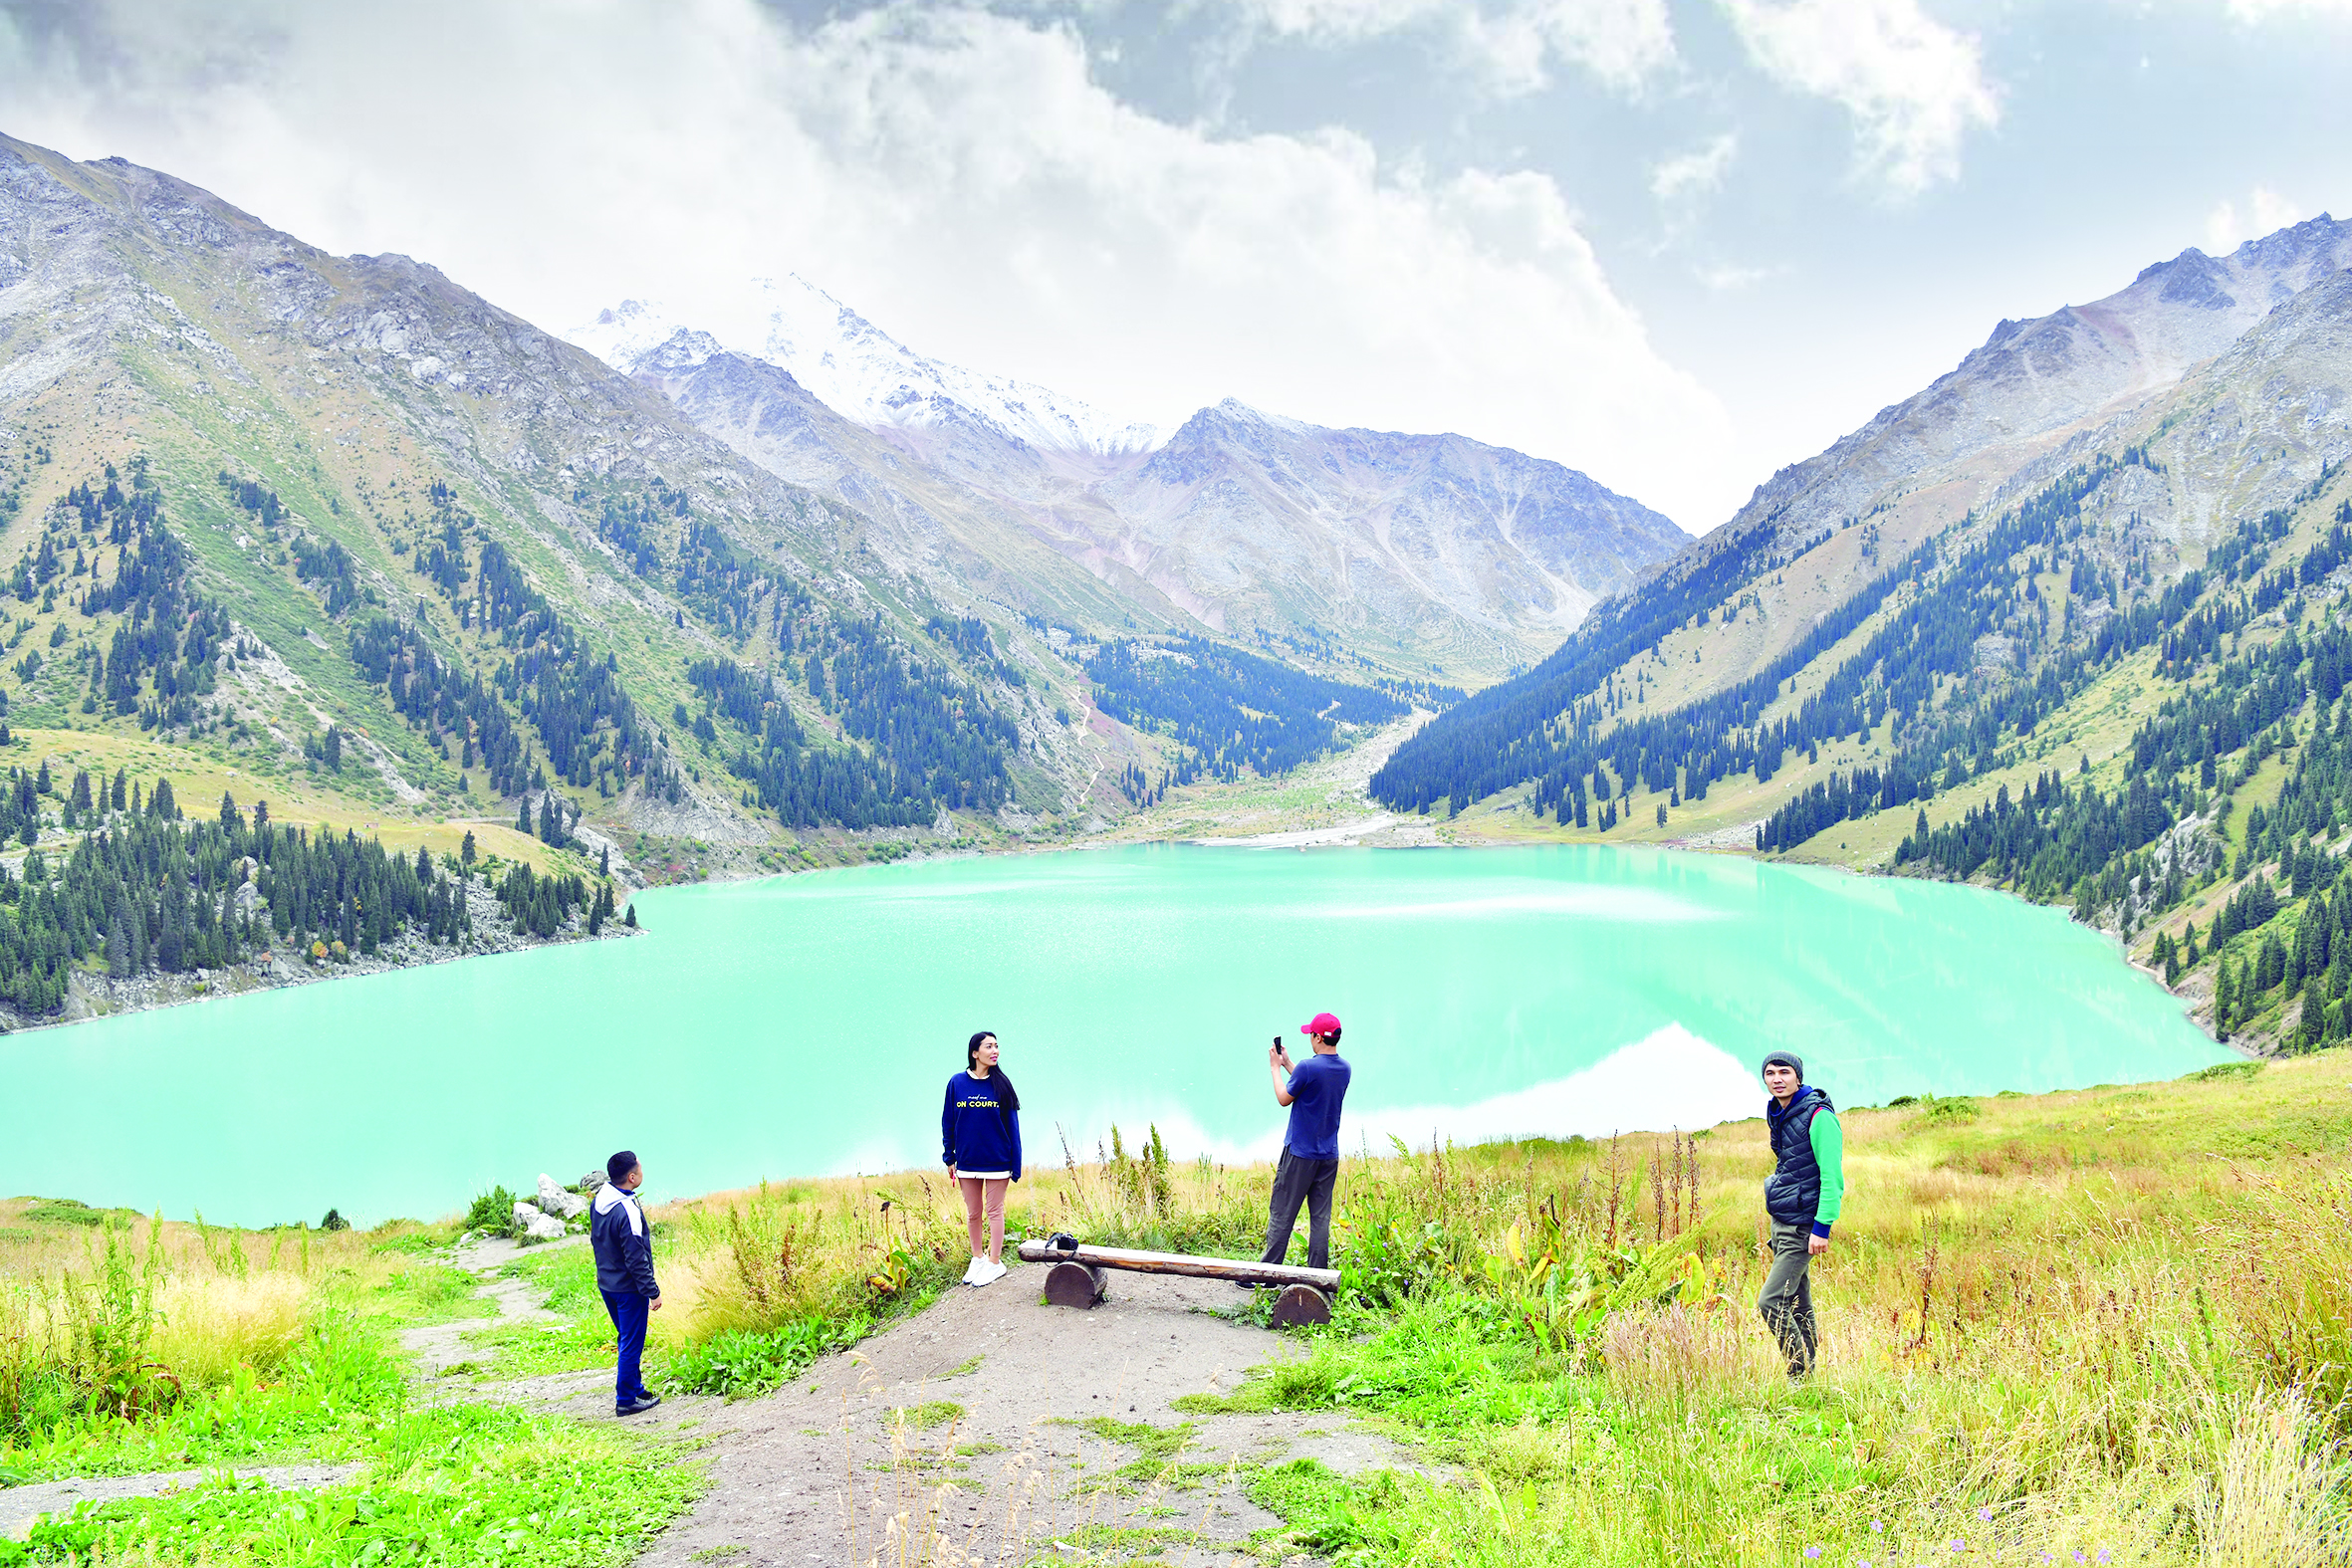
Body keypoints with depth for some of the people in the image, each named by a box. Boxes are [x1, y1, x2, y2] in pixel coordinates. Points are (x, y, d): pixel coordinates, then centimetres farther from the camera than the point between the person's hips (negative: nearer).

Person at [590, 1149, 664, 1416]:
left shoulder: (600, 1200, 0)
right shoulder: (628, 1211, -27)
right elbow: (636, 1258, -23)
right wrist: (653, 1291, -15)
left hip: (606, 1282, 9)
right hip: (628, 1288, -9)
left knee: (627, 1339, 21)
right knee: (632, 1344, 4)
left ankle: (634, 1388, 32)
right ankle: (626, 1399, 12)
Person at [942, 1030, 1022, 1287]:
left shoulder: (1001, 1084, -4)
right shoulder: (957, 1083, -2)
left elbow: (1012, 1126, -2)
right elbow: (948, 1122, 5)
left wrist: (1015, 1164, -5)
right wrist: (949, 1158, 4)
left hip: (997, 1161, -2)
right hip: (967, 1161, 2)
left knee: (994, 1212, 5)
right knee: (973, 1213, 12)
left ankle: (994, 1263, 14)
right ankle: (977, 1258, 27)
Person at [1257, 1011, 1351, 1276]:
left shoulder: (1308, 1067, -17)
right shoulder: (1344, 1069, 4)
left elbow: (1284, 1098, -5)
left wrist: (1276, 1067, 6)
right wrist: (1287, 1064, 21)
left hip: (1300, 1153, -6)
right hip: (1329, 1155, 6)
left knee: (1281, 1214, 2)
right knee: (1320, 1217, 8)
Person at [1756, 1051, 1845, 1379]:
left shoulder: (1818, 1116, -16)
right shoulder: (1777, 1115, 10)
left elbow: (1832, 1177, -18)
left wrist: (1822, 1228, -20)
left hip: (1802, 1226, -8)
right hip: (1780, 1222, 8)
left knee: (1771, 1303, -12)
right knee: (1798, 1306, 13)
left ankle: (1801, 1375, 0)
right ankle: (1807, 1370, 20)